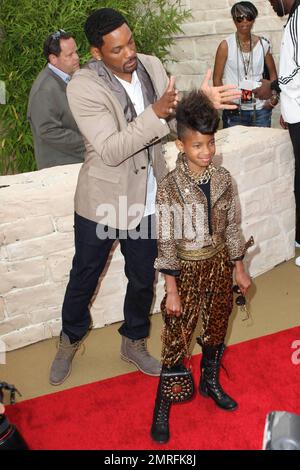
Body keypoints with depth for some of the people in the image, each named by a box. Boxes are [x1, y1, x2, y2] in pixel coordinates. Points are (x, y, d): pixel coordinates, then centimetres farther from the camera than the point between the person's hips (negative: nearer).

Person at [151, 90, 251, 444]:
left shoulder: (222, 179, -4)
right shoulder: (169, 187, -17)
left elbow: (230, 227, 5)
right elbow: (166, 242, -14)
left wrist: (239, 268, 9)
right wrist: (172, 290, -13)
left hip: (219, 265, 5)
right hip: (187, 270, -4)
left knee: (216, 329, 20)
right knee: (176, 340, 3)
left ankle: (210, 382, 45)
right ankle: (162, 407, 19)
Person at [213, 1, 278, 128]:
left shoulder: (263, 44, 3)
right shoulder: (226, 46, -4)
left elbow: (273, 74, 12)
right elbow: (217, 78, -2)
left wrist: (274, 96, -2)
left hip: (260, 109, 2)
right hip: (234, 111, -2)